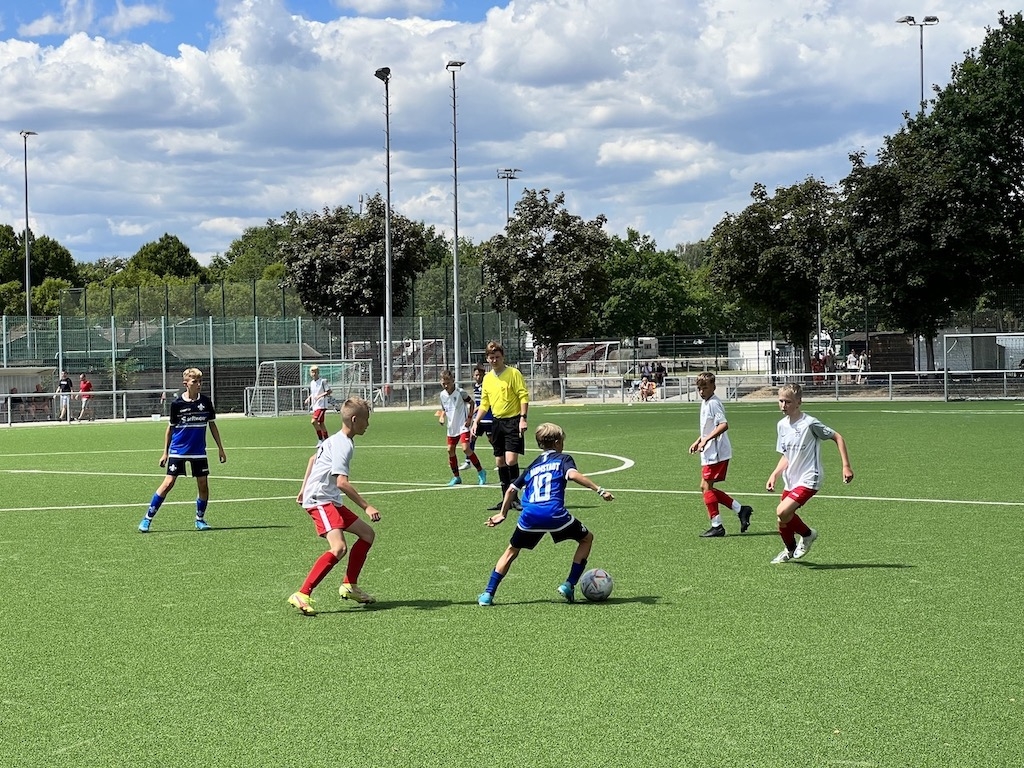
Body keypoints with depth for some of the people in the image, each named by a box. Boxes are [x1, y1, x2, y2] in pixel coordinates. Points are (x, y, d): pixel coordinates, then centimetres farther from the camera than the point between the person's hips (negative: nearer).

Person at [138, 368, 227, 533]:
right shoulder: (177, 403, -6)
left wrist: (220, 448, 10)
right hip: (178, 450, -3)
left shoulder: (206, 401, 1)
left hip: (199, 451, 3)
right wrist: (165, 452, 4)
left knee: (203, 485, 0)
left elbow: (212, 425, 10)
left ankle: (200, 519, 19)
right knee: (168, 483, -8)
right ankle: (147, 519, -1)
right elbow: (170, 428, 4)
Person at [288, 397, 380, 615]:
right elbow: (342, 482, -27)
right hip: (320, 501, -11)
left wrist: (304, 488, 41)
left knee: (367, 533, 15)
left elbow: (314, 458, 32)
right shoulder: (343, 445, -17)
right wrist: (367, 507, -27)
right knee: (339, 548, -26)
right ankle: (302, 595, -29)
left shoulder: (335, 440, 15)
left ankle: (349, 585, 23)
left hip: (331, 501, 11)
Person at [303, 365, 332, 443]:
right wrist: (308, 399, 11)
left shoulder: (323, 381, -10)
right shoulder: (312, 383, 12)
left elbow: (329, 391, -10)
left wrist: (320, 396, -20)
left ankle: (320, 439, -11)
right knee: (320, 423, 13)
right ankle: (326, 439, 25)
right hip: (315, 406, 8)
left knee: (313, 421, -20)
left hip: (321, 405, -8)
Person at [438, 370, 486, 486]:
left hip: (463, 425, -6)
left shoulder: (460, 392, -13)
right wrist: (442, 416, -2)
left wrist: (469, 418, -8)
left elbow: (471, 403, -1)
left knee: (466, 448, -18)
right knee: (450, 450, 4)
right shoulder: (443, 395, 3)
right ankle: (456, 477, 17)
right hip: (452, 427, 6)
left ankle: (480, 471, -4)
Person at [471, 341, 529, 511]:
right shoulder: (487, 378, 11)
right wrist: (476, 421, 7)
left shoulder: (513, 373, -6)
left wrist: (523, 418, -18)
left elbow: (524, 397, -10)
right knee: (500, 462, 8)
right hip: (497, 422, 6)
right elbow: (484, 403, 17)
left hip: (512, 421, -6)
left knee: (511, 460, -15)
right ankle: (506, 499, 15)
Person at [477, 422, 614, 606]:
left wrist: (503, 513, 41)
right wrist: (599, 490, -11)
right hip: (554, 514, -4)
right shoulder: (563, 459, 13)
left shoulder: (534, 465, 27)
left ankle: (488, 594, 13)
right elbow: (573, 474, -9)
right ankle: (569, 585, 11)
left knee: (512, 551, 23)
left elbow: (512, 489, 29)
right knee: (587, 538, 20)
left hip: (529, 517, 4)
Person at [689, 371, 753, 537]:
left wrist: (706, 440, -30)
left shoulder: (713, 403, -16)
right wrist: (698, 441, 22)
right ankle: (741, 510, 13)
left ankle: (717, 526, -2)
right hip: (709, 453, 10)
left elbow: (723, 425, -27)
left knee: (706, 486, -7)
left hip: (716, 452, -10)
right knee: (707, 488, 11)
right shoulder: (705, 402, 15)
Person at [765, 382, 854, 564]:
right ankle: (790, 551, 37)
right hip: (790, 480, 7)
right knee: (783, 522, 9)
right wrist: (775, 475, 3)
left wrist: (846, 466, -11)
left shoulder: (810, 423, -16)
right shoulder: (782, 425, 6)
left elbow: (837, 437, -7)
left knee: (782, 511, -23)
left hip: (808, 479, -7)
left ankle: (807, 534, 4)